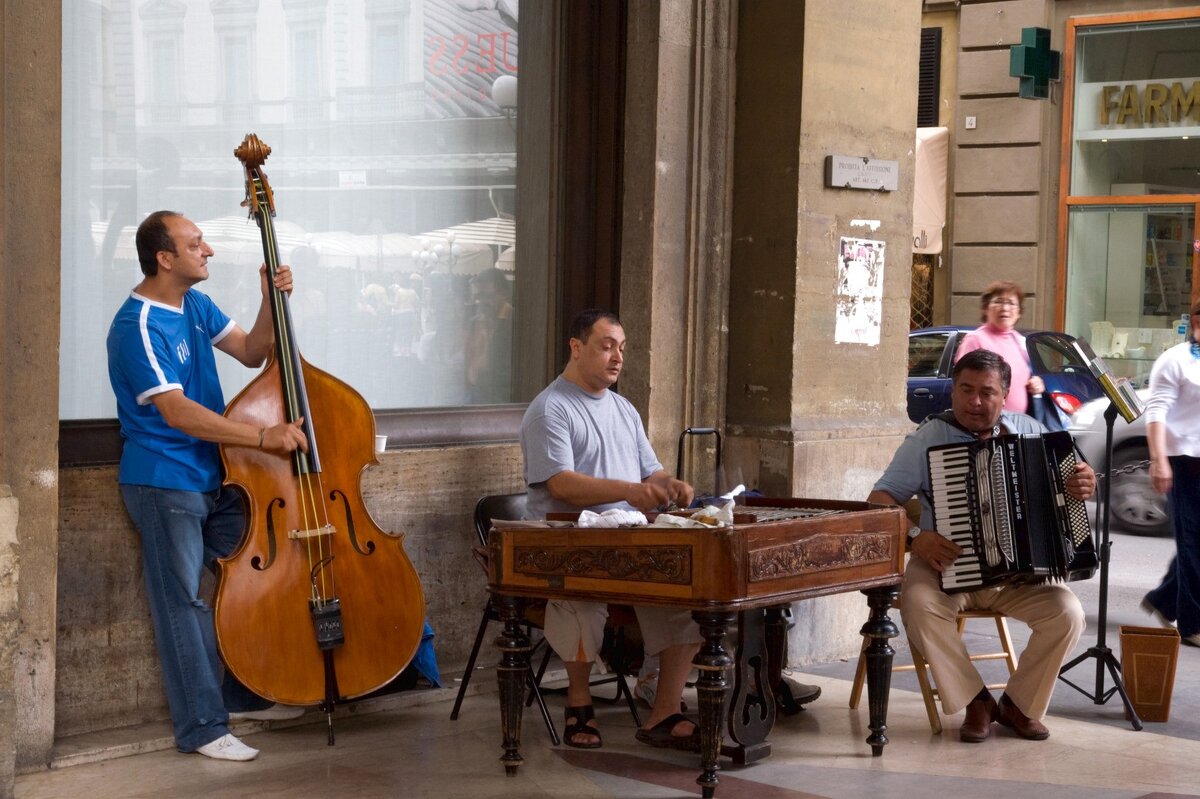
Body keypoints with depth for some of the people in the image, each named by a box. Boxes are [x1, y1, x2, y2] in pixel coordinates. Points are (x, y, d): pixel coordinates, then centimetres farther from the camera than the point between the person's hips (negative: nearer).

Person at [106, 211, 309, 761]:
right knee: (183, 603, -4)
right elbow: (177, 412, -28)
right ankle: (202, 727, 2)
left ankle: (244, 697, 28)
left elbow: (251, 352, 14)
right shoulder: (138, 328, -20)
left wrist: (271, 301, -4)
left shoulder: (196, 305, 8)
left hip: (214, 477, 9)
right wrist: (263, 437, -31)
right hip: (164, 484, -9)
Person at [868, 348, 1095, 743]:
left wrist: (1085, 484, -13)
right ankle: (975, 702, -13)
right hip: (947, 563, -2)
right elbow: (880, 500, -4)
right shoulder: (928, 438, -1)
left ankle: (1020, 704, 1)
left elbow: (1064, 478, 12)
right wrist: (913, 537, -23)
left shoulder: (1028, 430, 6)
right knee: (918, 603, -32)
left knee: (1067, 613, -23)